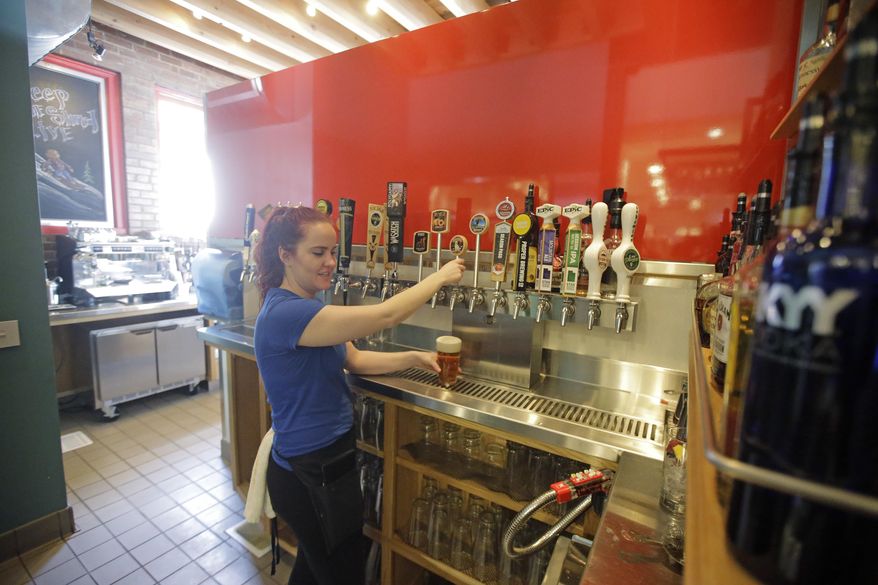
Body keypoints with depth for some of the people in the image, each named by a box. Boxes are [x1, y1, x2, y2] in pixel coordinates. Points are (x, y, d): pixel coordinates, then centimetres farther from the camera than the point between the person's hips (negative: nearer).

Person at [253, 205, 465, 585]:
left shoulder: (308, 308, 4)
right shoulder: (285, 313, -28)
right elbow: (384, 316, -32)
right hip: (310, 476, -9)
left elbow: (354, 360, 5)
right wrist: (440, 277, -18)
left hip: (325, 461, 9)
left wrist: (414, 358, -7)